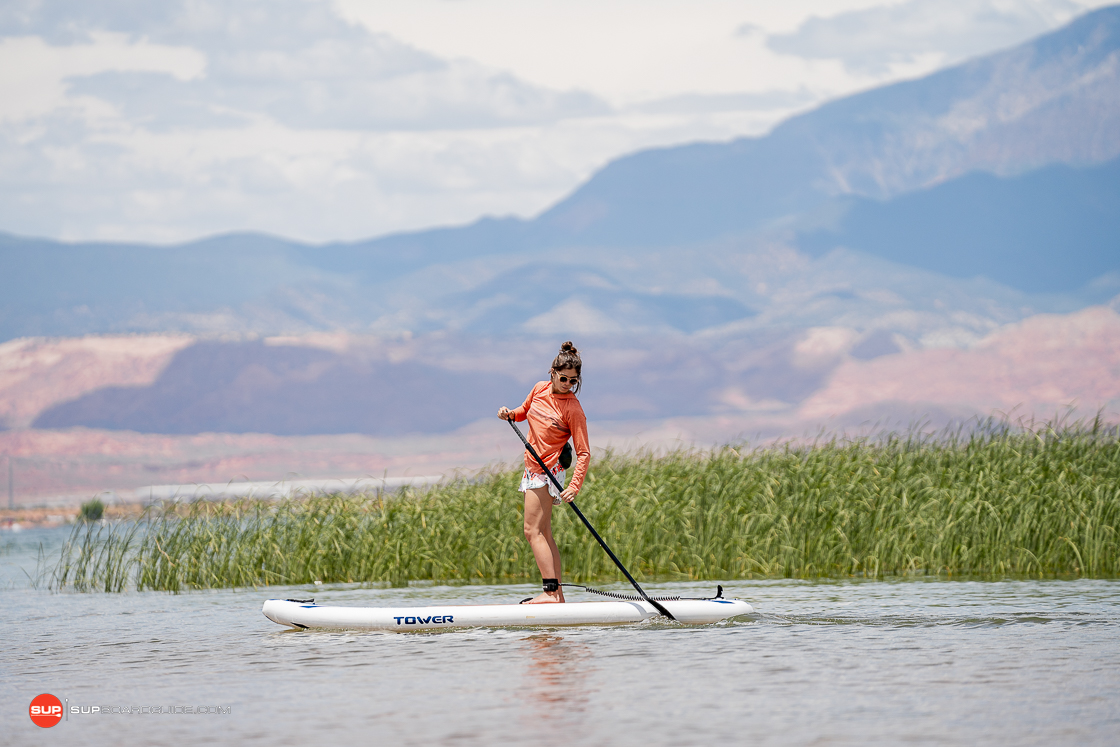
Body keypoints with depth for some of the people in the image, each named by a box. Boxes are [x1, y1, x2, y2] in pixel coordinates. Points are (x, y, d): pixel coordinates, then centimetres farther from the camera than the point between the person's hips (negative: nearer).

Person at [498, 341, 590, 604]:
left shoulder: (573, 409, -15)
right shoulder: (540, 389, 4)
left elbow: (584, 453, -16)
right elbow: (524, 411, 25)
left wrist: (574, 486, -27)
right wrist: (510, 414, 2)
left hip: (547, 471, -8)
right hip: (533, 468, 8)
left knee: (533, 531, -13)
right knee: (543, 534, 8)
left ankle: (551, 592, -16)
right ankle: (557, 594, 10)